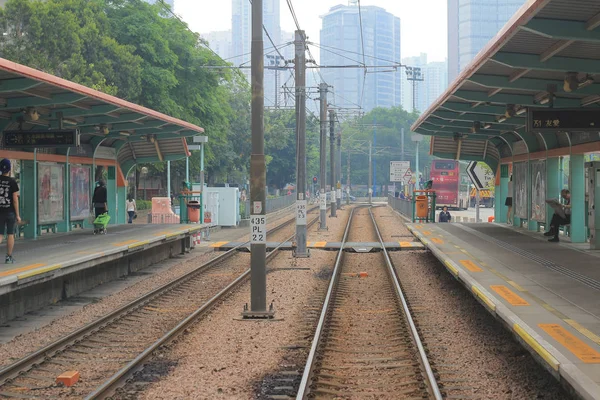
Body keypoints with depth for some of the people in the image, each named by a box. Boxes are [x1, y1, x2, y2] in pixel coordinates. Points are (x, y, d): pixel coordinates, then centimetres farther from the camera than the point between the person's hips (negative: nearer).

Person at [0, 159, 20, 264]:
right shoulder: (12, 182, -9)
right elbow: (15, 200, -10)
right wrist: (18, 215, -4)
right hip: (10, 212, -3)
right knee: (10, 234, 6)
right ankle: (9, 257, 9)